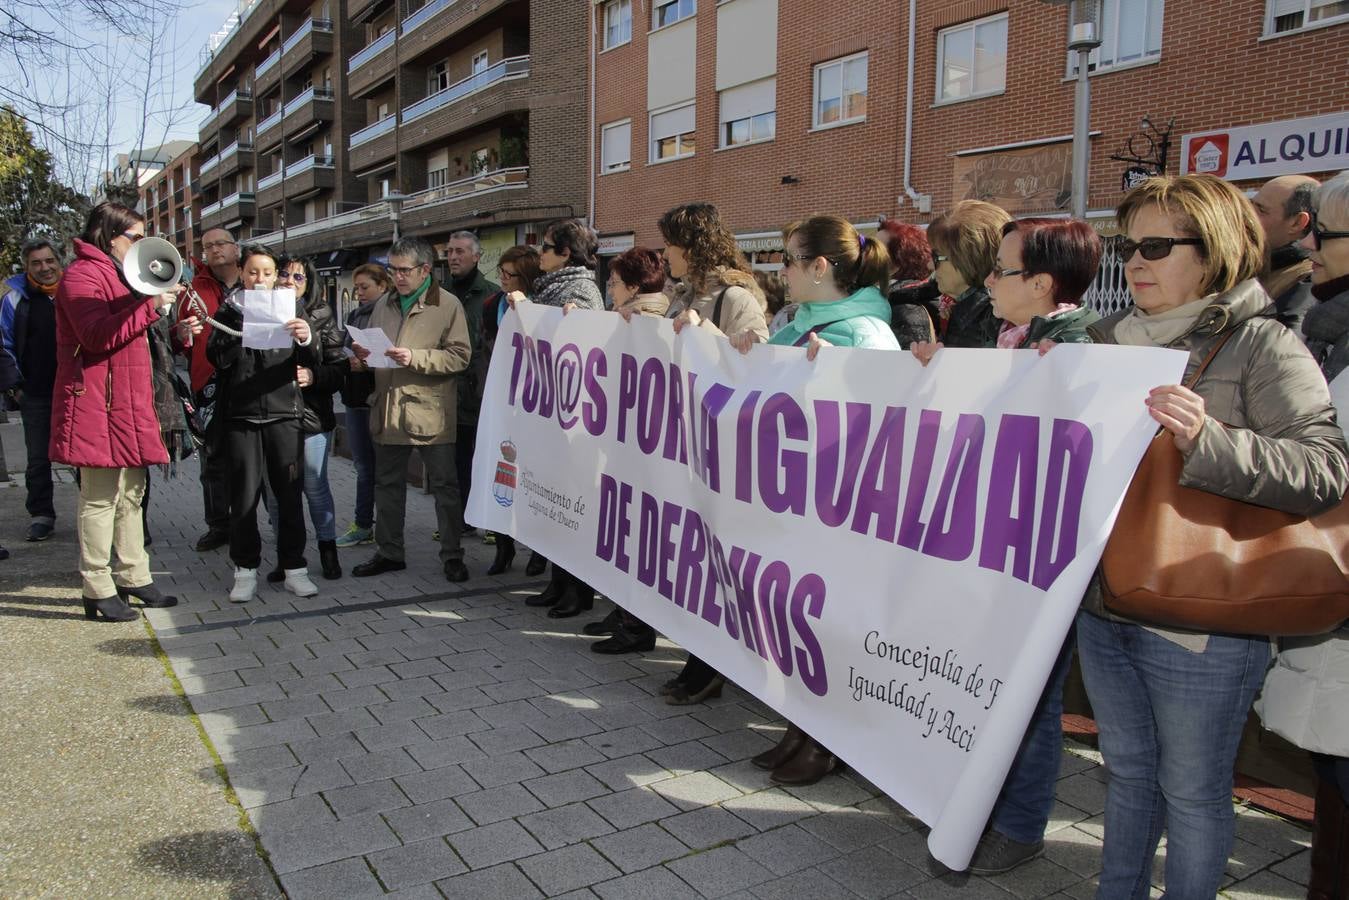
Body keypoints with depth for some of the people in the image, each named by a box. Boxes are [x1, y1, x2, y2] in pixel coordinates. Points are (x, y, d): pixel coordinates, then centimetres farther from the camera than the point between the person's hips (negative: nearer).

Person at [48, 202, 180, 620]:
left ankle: (133, 577, 20)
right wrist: (150, 305, -27)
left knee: (131, 493, 12)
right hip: (97, 406, -10)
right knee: (100, 498, -6)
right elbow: (99, 335, -24)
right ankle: (98, 591, 0)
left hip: (127, 404, 10)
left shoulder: (117, 275, 23)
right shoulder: (82, 276, -9)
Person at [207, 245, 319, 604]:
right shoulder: (228, 311, 9)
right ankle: (246, 570, 10)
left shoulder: (291, 307, 9)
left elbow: (314, 361, 0)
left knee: (289, 492, 1)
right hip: (240, 413, 0)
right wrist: (242, 332, -20)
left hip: (284, 411, 0)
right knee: (244, 495, 0)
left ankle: (294, 567, 9)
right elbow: (217, 358, -5)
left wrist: (306, 340, -22)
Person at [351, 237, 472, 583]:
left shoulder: (448, 305, -4)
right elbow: (370, 347, 25)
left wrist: (415, 358, -21)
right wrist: (362, 352, 2)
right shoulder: (383, 305, 14)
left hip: (430, 412, -6)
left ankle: (452, 555, 13)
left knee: (444, 487, 2)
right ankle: (389, 552, 28)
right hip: (388, 410, 6)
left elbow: (460, 356, -12)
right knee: (387, 484, 15)